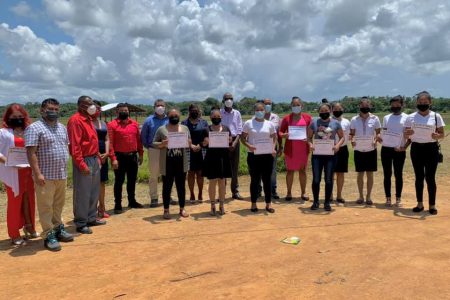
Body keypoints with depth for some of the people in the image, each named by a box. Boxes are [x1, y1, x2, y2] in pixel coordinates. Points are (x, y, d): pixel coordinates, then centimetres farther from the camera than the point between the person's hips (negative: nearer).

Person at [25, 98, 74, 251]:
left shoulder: (62, 127, 14)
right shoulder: (35, 128, -9)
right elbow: (31, 152, -14)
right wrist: (37, 173, -20)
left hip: (62, 174, 7)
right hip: (46, 176, -7)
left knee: (59, 204, 16)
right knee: (46, 206, 1)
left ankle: (58, 229, 29)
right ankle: (49, 236, 9)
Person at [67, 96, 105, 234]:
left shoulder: (88, 119, 16)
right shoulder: (75, 120, -13)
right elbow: (75, 145, -19)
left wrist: (97, 156, 15)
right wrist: (82, 165, -22)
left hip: (94, 159, 9)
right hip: (84, 160, -9)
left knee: (94, 191, 16)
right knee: (82, 193, -1)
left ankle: (91, 218, 28)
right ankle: (81, 223, 9)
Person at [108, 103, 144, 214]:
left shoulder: (134, 123, 9)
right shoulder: (112, 124, -6)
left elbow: (138, 139, 13)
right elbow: (110, 142, -11)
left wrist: (141, 154, 10)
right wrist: (113, 158, -17)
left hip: (133, 156, 5)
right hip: (120, 156, -5)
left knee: (132, 180, 14)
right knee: (119, 181, 2)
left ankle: (132, 201, 28)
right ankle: (117, 205, 10)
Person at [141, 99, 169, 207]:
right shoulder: (149, 120, 1)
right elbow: (143, 136, 6)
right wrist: (148, 147, 2)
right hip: (154, 151, -1)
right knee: (153, 175, 3)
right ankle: (153, 198, 12)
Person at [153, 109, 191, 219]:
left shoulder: (185, 128, 9)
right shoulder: (161, 129, 0)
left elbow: (189, 143, 13)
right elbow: (154, 143, 1)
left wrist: (188, 143, -11)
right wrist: (162, 144, -19)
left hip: (181, 163, 3)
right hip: (167, 163, -2)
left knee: (181, 186, 10)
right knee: (167, 187, 5)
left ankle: (182, 208, 21)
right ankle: (166, 210, 16)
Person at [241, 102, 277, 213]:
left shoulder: (269, 124, 7)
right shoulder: (248, 123, 2)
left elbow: (274, 138, 13)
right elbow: (242, 138, 3)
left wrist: (273, 148, -5)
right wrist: (248, 145, -16)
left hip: (267, 155, 2)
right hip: (253, 155, -1)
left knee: (267, 180, 6)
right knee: (254, 180, 5)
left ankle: (268, 204, 16)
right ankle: (253, 204, 17)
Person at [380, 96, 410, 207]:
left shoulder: (406, 118, 1)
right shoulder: (386, 118, 12)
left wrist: (405, 147, -12)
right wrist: (379, 137, -5)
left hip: (399, 151, -3)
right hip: (386, 149, 3)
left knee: (398, 175, 4)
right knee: (387, 175, 6)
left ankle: (398, 198, 13)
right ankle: (388, 198, 14)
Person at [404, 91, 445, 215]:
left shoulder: (436, 116, -1)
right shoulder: (410, 117, 3)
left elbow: (442, 134, 1)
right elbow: (406, 135, 5)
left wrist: (437, 136, -22)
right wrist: (408, 134, -18)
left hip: (431, 149, -2)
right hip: (416, 149, 2)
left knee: (430, 177, -1)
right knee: (419, 177, 8)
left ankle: (432, 205, 10)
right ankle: (420, 204, 18)